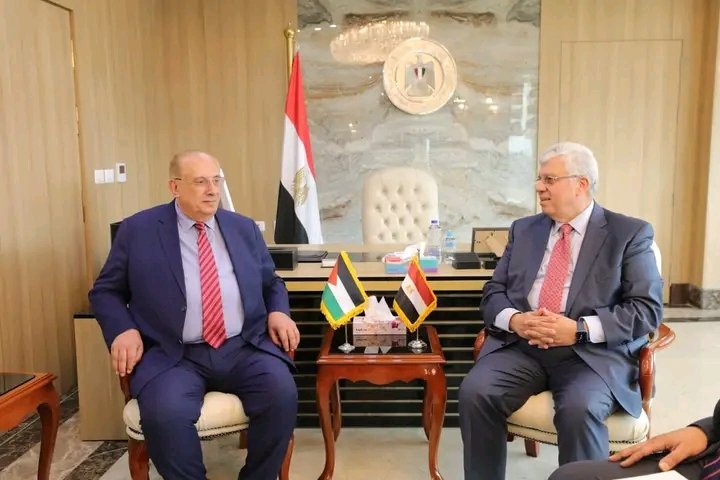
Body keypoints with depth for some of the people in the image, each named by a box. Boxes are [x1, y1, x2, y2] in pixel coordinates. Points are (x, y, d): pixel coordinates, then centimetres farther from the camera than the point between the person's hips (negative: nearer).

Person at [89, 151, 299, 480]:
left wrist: (278, 311, 0)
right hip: (174, 356, -2)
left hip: (244, 349, 3)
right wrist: (123, 330, -9)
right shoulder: (137, 230, 5)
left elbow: (271, 283, 22)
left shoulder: (244, 228, 14)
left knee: (282, 394, -25)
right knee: (164, 413, -31)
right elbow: (105, 291, 10)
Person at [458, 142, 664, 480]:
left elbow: (647, 310, -4)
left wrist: (580, 329, -18)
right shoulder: (524, 229, 16)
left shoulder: (631, 234, 4)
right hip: (521, 345, 4)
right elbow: (493, 293, 12)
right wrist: (514, 319, -11)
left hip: (592, 352, -3)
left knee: (579, 410, -33)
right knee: (475, 392, -23)